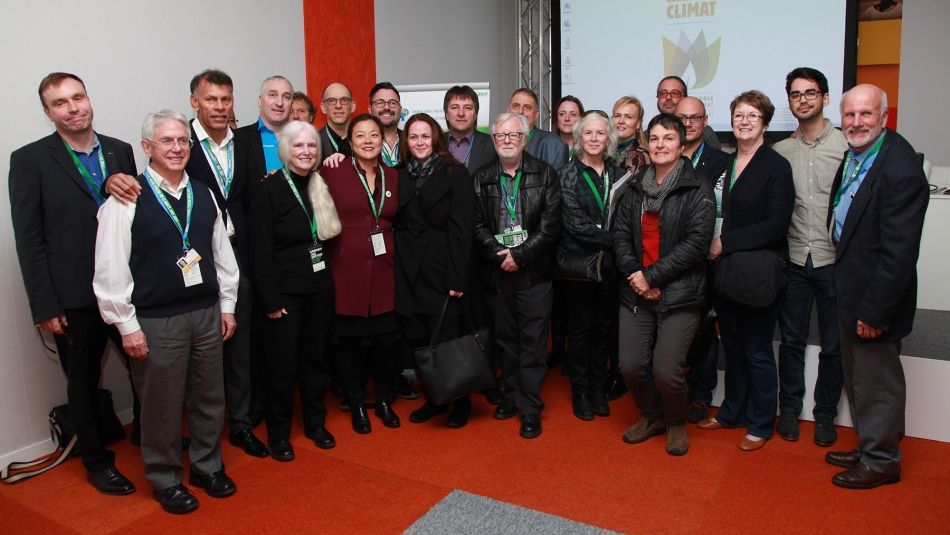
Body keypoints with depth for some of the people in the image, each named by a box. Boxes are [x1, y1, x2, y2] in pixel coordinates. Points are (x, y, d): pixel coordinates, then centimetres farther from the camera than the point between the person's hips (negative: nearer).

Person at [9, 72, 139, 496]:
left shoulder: (120, 151, 5)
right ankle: (96, 461, 31)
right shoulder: (29, 160, -5)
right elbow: (29, 239, -7)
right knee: (83, 381, 13)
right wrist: (44, 305, -10)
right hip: (75, 297, -2)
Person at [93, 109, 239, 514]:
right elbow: (110, 268, -10)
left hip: (207, 313, 5)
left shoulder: (203, 195, 6)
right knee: (163, 405, 8)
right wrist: (127, 325, -10)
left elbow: (222, 251, 11)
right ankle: (165, 480, 29)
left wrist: (227, 305, 11)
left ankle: (207, 466, 36)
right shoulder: (126, 199, -9)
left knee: (209, 398, 15)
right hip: (156, 321, -4)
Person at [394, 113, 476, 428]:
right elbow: (397, 226, 8)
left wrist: (458, 278, -14)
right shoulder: (400, 176, 11)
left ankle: (460, 402, 18)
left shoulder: (455, 174, -2)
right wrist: (398, 271, -1)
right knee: (417, 340, 7)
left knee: (446, 340, -1)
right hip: (409, 273, 4)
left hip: (442, 271, -4)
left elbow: (461, 229, -8)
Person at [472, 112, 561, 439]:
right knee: (505, 338, 12)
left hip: (534, 271, -2)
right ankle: (513, 396, 27)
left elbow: (550, 225, -6)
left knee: (533, 341, 1)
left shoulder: (544, 175, 1)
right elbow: (478, 225, 2)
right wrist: (499, 254, -12)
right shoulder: (482, 179, 7)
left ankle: (530, 408, 10)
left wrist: (520, 255, -13)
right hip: (497, 271, 3)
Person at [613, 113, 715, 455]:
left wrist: (652, 276, -15)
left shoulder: (698, 190, -3)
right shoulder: (634, 189, 12)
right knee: (631, 365, 0)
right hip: (636, 292, 4)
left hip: (679, 294, -4)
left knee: (666, 371, -8)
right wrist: (635, 276, -9)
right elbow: (621, 237, 7)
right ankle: (652, 416, 31)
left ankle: (676, 423, 25)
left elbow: (696, 243, -12)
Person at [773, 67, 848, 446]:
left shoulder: (848, 145, -3)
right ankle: (789, 409, 26)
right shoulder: (780, 151, 6)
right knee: (792, 340, 11)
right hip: (794, 259, 2)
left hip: (834, 260, -2)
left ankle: (825, 414, 25)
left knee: (834, 344, 8)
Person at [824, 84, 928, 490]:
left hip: (874, 294, -9)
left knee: (877, 383, 8)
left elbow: (898, 252, -23)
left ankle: (881, 461, 27)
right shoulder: (855, 155, 5)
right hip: (848, 287, 9)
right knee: (857, 378, 21)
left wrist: (874, 310, -21)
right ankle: (868, 447, 39)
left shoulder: (900, 167, -22)